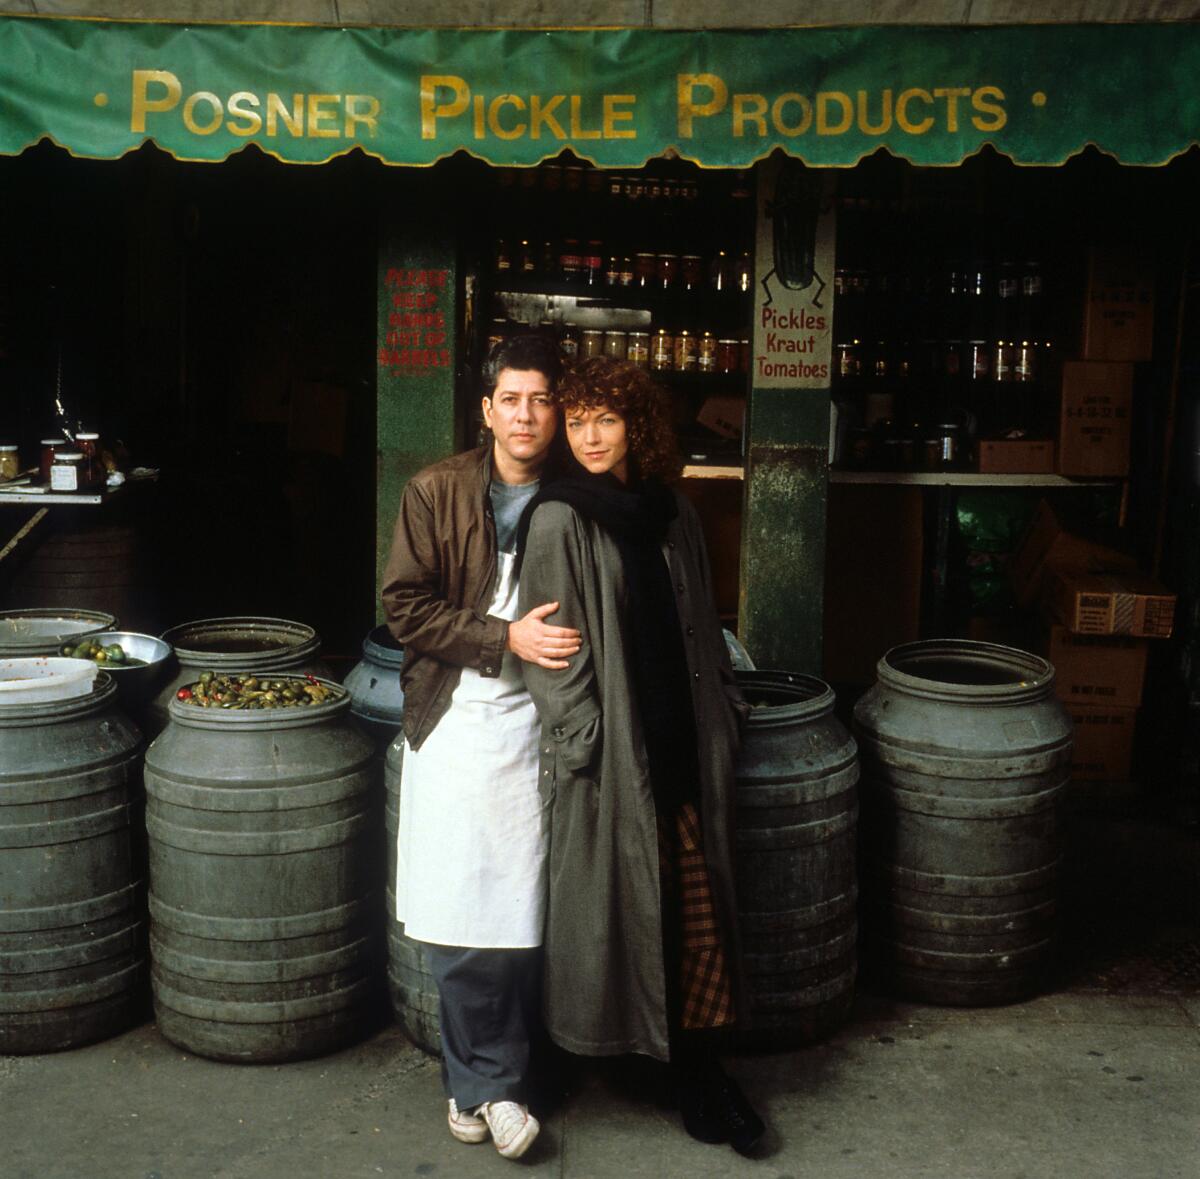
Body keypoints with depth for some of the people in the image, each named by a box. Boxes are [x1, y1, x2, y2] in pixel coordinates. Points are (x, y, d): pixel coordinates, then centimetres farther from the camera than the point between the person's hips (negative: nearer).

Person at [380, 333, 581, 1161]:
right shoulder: (437, 493, 0)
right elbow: (406, 608, -4)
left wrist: (562, 645, -6)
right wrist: (507, 637, -14)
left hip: (537, 725, 1)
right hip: (456, 718, -1)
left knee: (523, 917, 3)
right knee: (458, 916, 1)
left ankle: (484, 1081, 20)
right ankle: (494, 1080, 19)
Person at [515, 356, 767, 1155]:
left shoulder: (674, 515, 9)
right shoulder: (558, 520, -7)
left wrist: (726, 710, 15)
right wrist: (581, 747, -12)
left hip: (684, 738, 5)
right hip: (615, 747, -5)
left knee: (697, 900, 5)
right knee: (617, 898, 4)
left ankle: (697, 1061, 18)